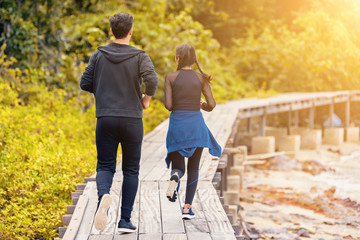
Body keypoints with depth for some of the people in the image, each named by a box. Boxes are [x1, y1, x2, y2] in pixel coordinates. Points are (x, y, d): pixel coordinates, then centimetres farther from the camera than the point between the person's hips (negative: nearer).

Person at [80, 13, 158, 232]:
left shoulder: (99, 55, 3)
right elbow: (152, 80, -21)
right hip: (132, 119, -1)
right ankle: (125, 220, 7)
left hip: (106, 119, 1)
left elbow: (85, 83, 4)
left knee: (105, 167, 6)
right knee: (131, 170, 10)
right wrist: (147, 98, -2)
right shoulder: (139, 57, -5)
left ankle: (104, 196, -28)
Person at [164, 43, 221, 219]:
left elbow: (168, 105, -7)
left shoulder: (171, 77, -1)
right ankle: (187, 207, 5)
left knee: (178, 167, 12)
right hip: (196, 125, 1)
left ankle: (175, 176, -26)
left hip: (177, 125, 0)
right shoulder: (201, 78, 2)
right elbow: (212, 104, -1)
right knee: (193, 168, 14)